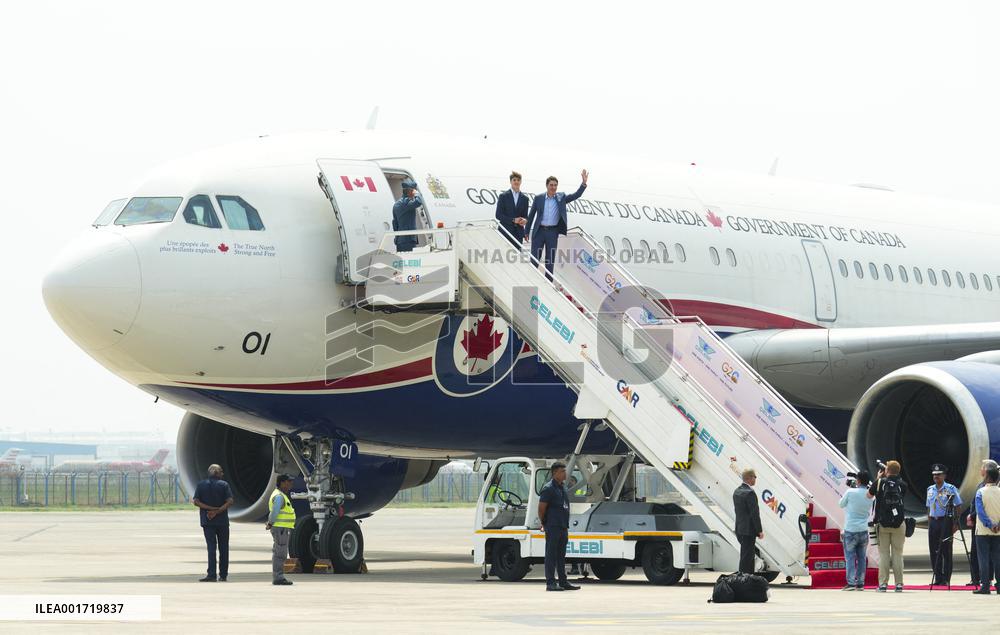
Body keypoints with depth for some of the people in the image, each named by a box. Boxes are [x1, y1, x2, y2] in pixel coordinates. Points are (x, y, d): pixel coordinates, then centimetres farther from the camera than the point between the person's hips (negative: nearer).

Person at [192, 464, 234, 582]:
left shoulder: (201, 485, 4)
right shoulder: (224, 485, -1)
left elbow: (196, 502, -6)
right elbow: (230, 502, -12)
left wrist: (210, 509, -9)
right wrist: (217, 511, -13)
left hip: (207, 521, 1)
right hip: (222, 521, -1)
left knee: (211, 547, -1)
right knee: (223, 548, 8)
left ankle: (211, 575, -12)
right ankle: (223, 575, 11)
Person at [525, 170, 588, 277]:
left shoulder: (561, 197, 4)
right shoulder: (538, 198, 2)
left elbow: (576, 195, -4)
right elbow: (531, 215, 6)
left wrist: (584, 183, -19)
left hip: (553, 232, 1)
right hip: (539, 231, -1)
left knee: (551, 259, 4)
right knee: (534, 258, 0)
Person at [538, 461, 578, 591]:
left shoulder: (563, 487, 15)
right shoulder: (548, 488, -11)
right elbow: (541, 508, -11)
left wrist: (566, 525, 18)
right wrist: (544, 524, -2)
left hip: (563, 527, 8)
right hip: (553, 527, -8)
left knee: (561, 556, 11)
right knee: (551, 555, -5)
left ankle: (563, 582, 15)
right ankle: (550, 583, -4)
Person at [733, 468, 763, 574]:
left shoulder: (737, 492, 10)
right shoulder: (750, 493, -18)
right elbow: (754, 513, -19)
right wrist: (759, 530, -13)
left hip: (739, 529, 9)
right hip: (749, 530, -9)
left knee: (747, 555, 16)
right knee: (746, 556, -5)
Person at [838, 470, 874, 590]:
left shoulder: (850, 492, -12)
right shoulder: (870, 495, 1)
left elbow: (841, 504, 4)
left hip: (850, 530, -4)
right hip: (864, 530, 4)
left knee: (850, 557, -1)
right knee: (862, 557, 11)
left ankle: (851, 583, -8)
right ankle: (860, 583, 11)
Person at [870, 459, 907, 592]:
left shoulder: (880, 482, -4)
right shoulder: (902, 485, 0)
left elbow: (869, 494, 11)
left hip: (882, 523, -1)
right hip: (898, 523, 1)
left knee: (883, 554, 3)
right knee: (897, 554, 5)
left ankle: (883, 583, -1)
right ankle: (899, 583, 2)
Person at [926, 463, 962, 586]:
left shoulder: (951, 489, -3)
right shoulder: (930, 490, 13)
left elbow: (958, 507, -3)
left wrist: (955, 524, -10)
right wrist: (929, 524, 13)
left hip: (946, 521, -5)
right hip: (933, 521, 5)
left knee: (946, 550, -4)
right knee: (934, 551, 4)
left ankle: (946, 579, -1)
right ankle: (937, 578, 11)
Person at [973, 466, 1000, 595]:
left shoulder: (981, 492, -7)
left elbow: (980, 511, -15)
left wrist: (990, 525, -15)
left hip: (983, 531, -3)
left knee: (984, 558, 0)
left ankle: (985, 585, -3)